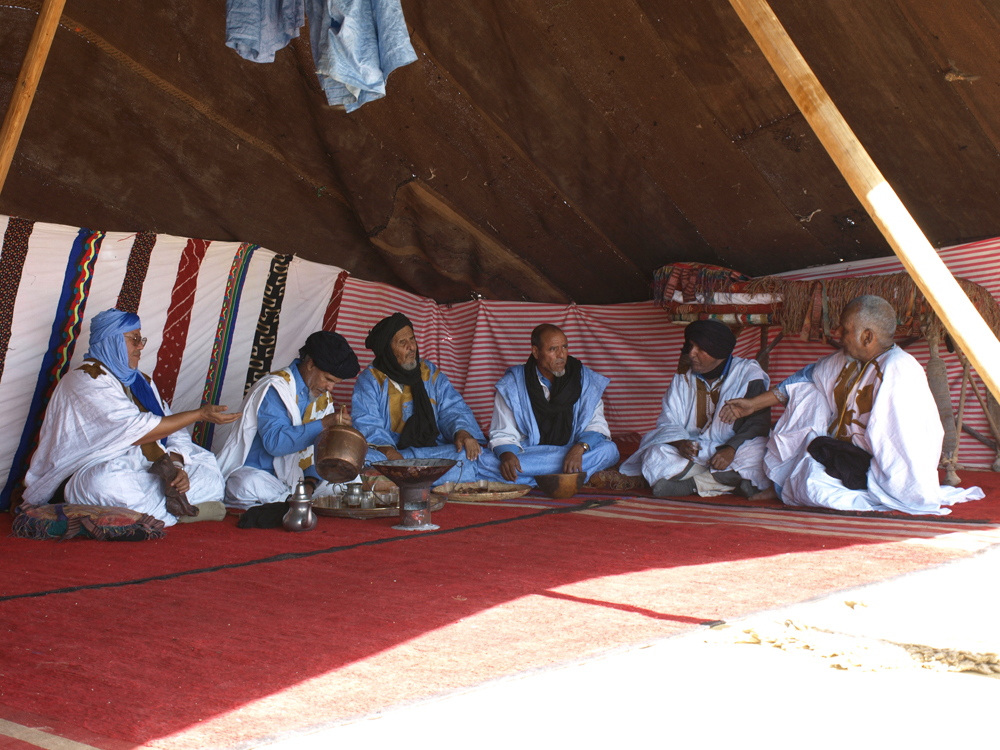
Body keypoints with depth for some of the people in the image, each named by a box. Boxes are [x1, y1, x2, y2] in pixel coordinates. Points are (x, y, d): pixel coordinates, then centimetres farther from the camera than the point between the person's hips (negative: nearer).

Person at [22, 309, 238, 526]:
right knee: (109, 483, -40)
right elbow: (135, 431, -20)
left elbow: (175, 434, 8)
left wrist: (176, 465, -15)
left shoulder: (142, 382, 17)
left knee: (207, 468, -4)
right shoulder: (85, 380, -10)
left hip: (143, 473, 8)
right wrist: (199, 414, -15)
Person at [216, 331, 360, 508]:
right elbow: (274, 442, -27)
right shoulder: (276, 388, -14)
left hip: (291, 477, 6)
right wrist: (324, 424, -31)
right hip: (254, 472, -6)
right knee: (250, 486, -40)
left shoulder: (324, 399, 9)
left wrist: (310, 482, -12)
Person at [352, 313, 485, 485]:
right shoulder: (369, 380, 4)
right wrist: (387, 449, -28)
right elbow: (366, 425, -7)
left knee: (470, 455, -27)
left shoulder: (431, 373, 16)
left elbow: (452, 409, 10)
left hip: (433, 450, 4)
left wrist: (462, 431, -14)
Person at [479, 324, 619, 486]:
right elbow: (503, 434, -1)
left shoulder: (586, 381, 4)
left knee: (609, 450, -28)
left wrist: (580, 447, -22)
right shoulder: (511, 385, -1)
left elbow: (596, 426, 1)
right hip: (526, 454, -1)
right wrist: (507, 455, -25)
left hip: (571, 454, 1)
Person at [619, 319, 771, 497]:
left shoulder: (749, 374, -2)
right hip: (693, 452, 2)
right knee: (656, 456, -26)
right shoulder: (682, 380, 9)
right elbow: (668, 423, 2)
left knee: (757, 454, -36)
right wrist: (680, 443, -22)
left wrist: (731, 449, -29)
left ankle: (690, 483, -25)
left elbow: (759, 422, -11)